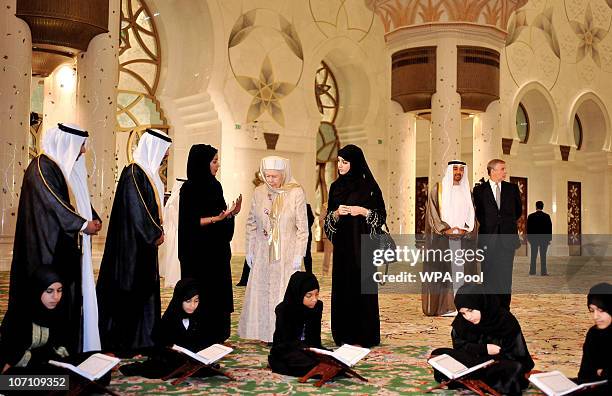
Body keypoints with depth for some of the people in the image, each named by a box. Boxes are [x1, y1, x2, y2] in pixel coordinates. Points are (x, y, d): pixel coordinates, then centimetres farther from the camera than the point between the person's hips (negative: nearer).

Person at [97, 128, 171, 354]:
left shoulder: (149, 173, 13)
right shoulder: (134, 173, -15)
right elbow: (136, 209, -19)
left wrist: (157, 230, 9)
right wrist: (155, 233, -12)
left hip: (145, 243, 9)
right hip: (132, 242, -9)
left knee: (145, 289, 12)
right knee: (129, 290, -4)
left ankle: (142, 337, 19)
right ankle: (122, 341, 4)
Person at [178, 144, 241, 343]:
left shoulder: (215, 185, 11)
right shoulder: (189, 189, -11)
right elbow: (190, 222, -16)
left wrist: (231, 213, -2)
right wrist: (217, 218, -24)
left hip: (218, 250, 7)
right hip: (198, 252, -7)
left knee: (218, 294, 9)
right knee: (200, 297, -1)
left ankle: (216, 334, 17)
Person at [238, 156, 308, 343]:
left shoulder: (296, 193, -9)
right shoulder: (259, 192, 0)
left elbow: (302, 227, -7)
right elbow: (251, 224, 8)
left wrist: (299, 255, -10)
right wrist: (249, 251, 5)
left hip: (287, 253, -3)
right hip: (263, 253, 3)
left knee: (286, 293, 0)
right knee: (260, 291, 7)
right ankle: (263, 331, 20)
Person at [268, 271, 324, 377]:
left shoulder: (318, 306, -2)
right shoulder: (283, 310, -17)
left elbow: (316, 336, 5)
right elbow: (286, 342, -18)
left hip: (309, 347, 5)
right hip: (285, 350, -5)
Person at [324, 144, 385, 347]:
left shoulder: (369, 186, -3)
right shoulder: (335, 187, 10)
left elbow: (381, 216, 0)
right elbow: (329, 219, 12)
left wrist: (363, 211, -15)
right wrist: (336, 213, -9)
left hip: (362, 244, -4)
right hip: (342, 244, 4)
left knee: (362, 285, -4)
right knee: (342, 287, 3)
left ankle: (364, 335, 5)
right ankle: (344, 334, 11)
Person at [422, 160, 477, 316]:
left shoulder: (467, 191, 15)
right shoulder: (438, 189, 3)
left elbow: (471, 214, 12)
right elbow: (432, 212, -4)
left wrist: (464, 229, -5)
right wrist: (446, 229, -13)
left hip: (464, 238, 4)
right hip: (442, 239, -4)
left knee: (462, 270, -1)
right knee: (442, 271, -7)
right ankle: (443, 306, -5)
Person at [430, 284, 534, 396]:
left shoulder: (506, 321, -19)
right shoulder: (461, 320, -8)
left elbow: (516, 356, -15)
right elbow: (459, 346, 0)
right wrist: (484, 349, -17)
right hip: (474, 361, 4)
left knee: (515, 369, -38)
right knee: (438, 354, -13)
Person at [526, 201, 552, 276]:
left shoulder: (530, 216, -2)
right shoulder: (547, 216, -4)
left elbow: (528, 229, 0)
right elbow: (549, 228, -2)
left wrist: (529, 238, 7)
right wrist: (549, 239, 3)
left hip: (533, 238, 1)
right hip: (544, 238, -1)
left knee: (533, 256, 7)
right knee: (543, 255, 0)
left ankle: (532, 271, 8)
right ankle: (543, 272, -2)